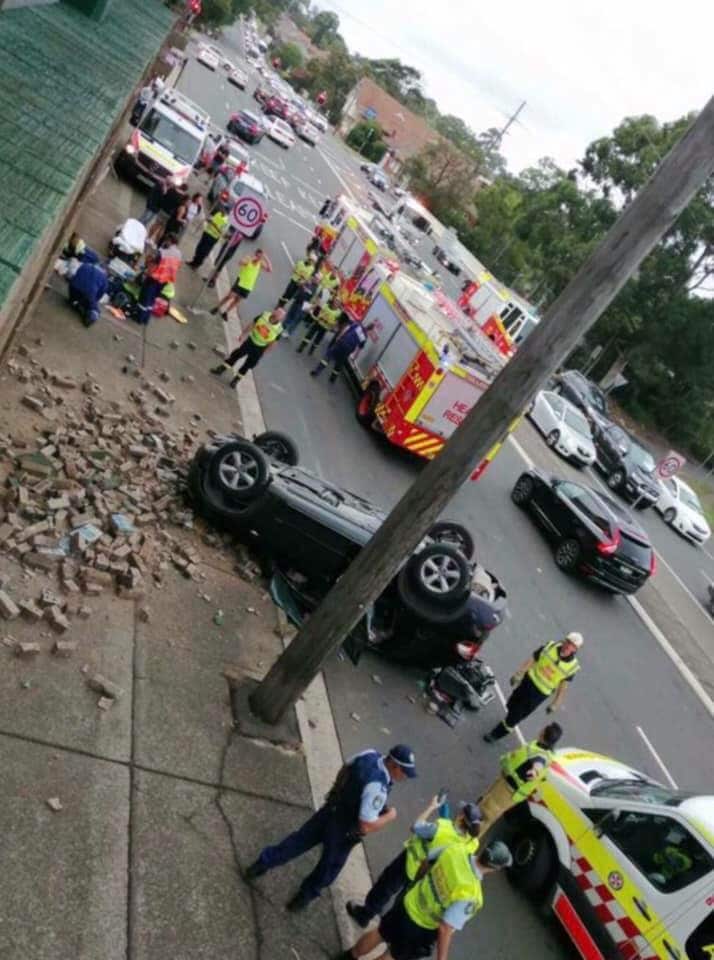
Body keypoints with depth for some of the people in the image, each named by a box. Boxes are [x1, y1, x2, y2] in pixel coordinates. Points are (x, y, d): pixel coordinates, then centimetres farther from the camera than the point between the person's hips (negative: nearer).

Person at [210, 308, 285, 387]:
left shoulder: (279, 330, -27)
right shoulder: (264, 315, -22)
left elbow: (272, 343, -10)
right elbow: (252, 325, -4)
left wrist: (264, 353, -1)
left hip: (259, 349, -2)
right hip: (250, 341, 2)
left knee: (248, 365, 14)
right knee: (236, 355, 12)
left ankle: (236, 379, 38)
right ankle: (220, 369, 30)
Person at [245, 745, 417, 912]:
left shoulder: (369, 754, -12)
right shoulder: (378, 788, -37)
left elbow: (345, 769, 7)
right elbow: (366, 826, -34)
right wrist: (390, 816, -20)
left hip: (330, 811, 7)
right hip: (343, 830, -7)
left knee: (300, 840, 25)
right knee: (329, 867, 22)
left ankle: (263, 863, 39)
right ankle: (306, 894, 45)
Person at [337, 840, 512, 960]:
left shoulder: (455, 849, -18)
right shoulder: (470, 896, -35)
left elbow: (427, 862, 1)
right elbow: (445, 929, -29)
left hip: (407, 904, 5)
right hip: (420, 929, -5)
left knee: (379, 934, 31)